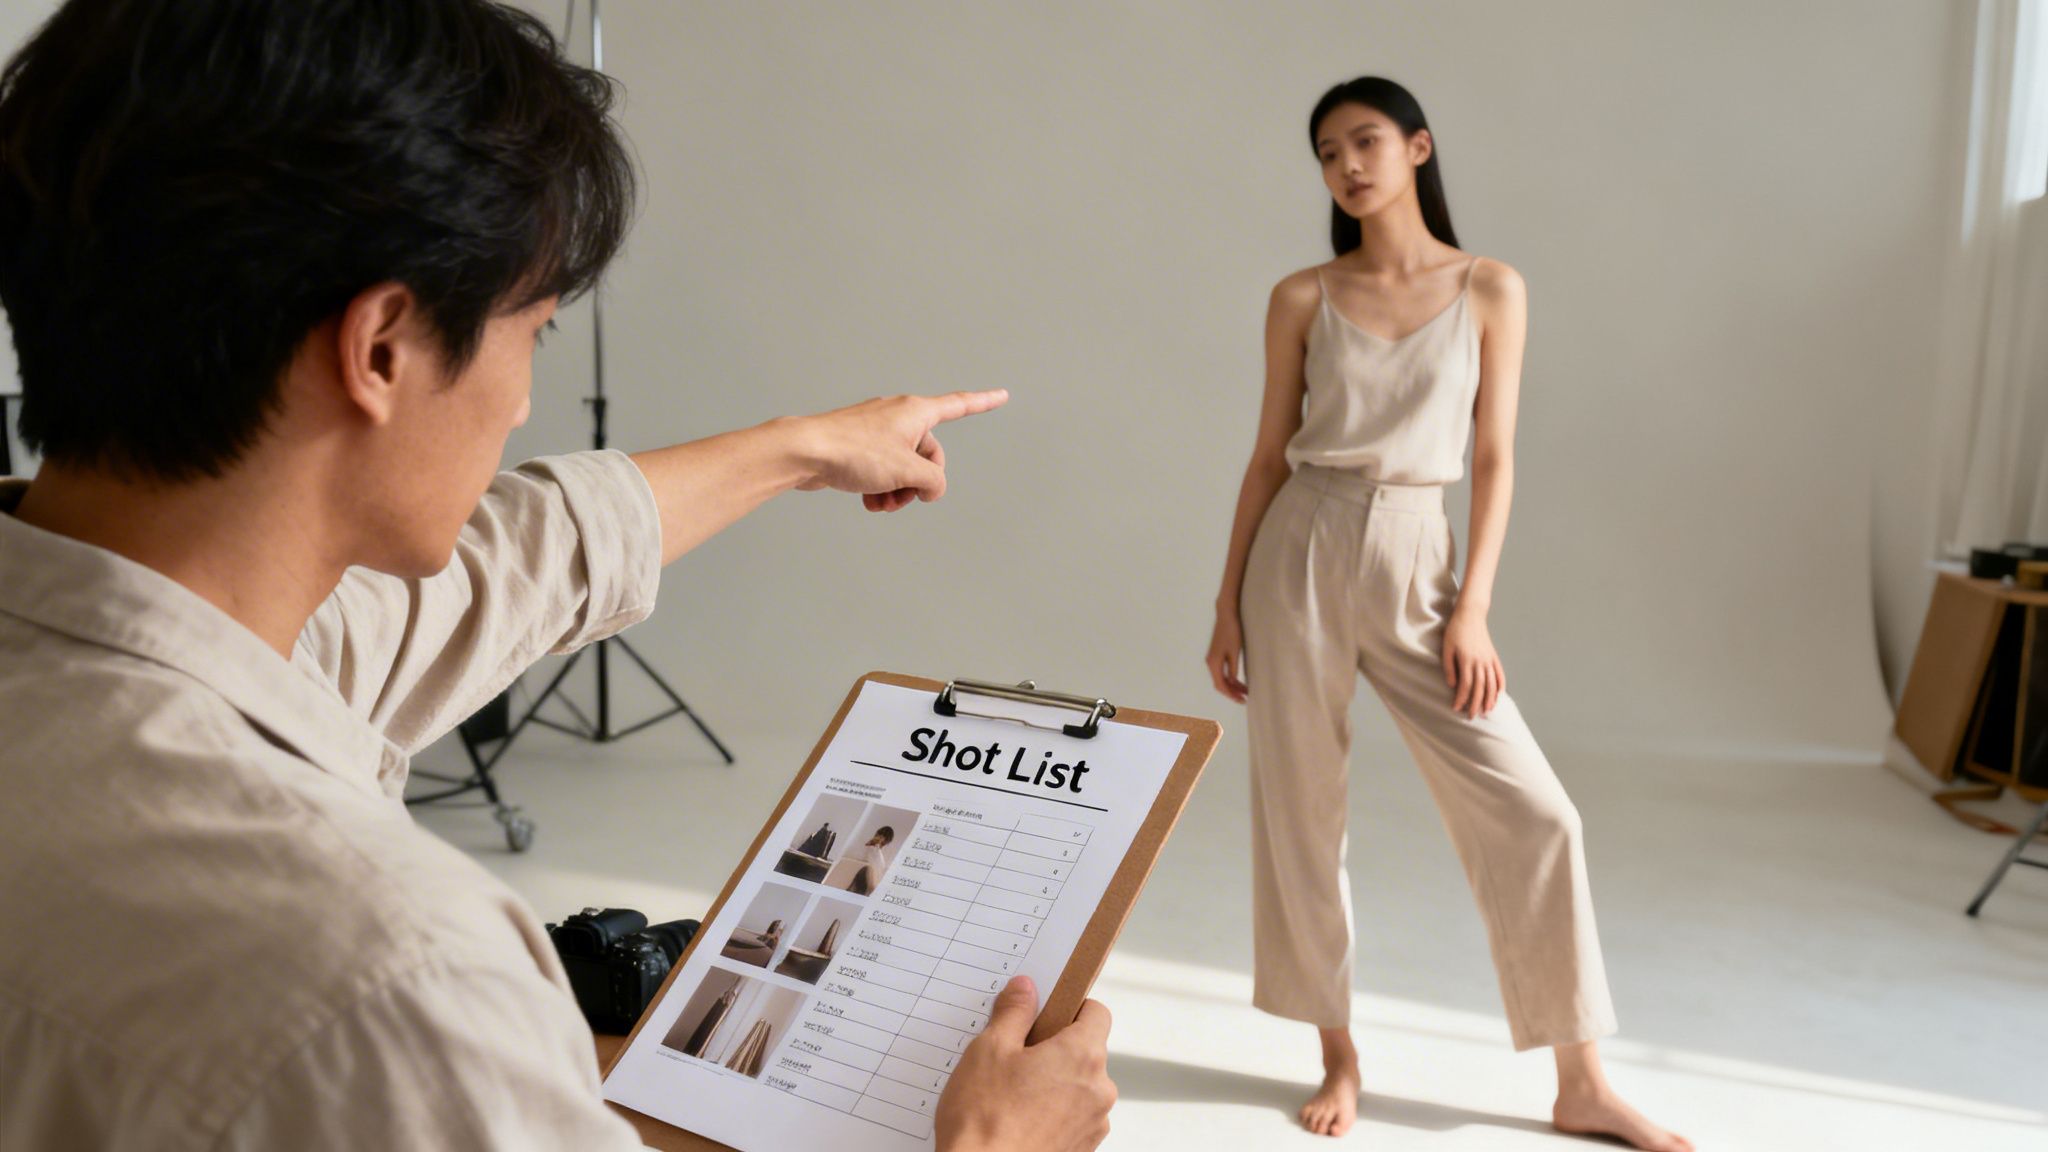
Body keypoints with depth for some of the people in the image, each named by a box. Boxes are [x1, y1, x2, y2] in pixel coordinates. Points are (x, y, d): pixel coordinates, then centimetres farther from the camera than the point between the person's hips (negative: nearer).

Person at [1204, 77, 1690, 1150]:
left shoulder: (1491, 289, 4)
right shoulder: (1302, 298, 4)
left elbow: (1494, 459, 2)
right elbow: (1269, 457, 6)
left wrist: (1473, 608, -6)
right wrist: (1228, 606, 4)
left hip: (1416, 562, 0)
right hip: (1300, 551, 1)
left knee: (1530, 810, -4)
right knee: (1299, 811, 4)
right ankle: (1339, 1056, 22)